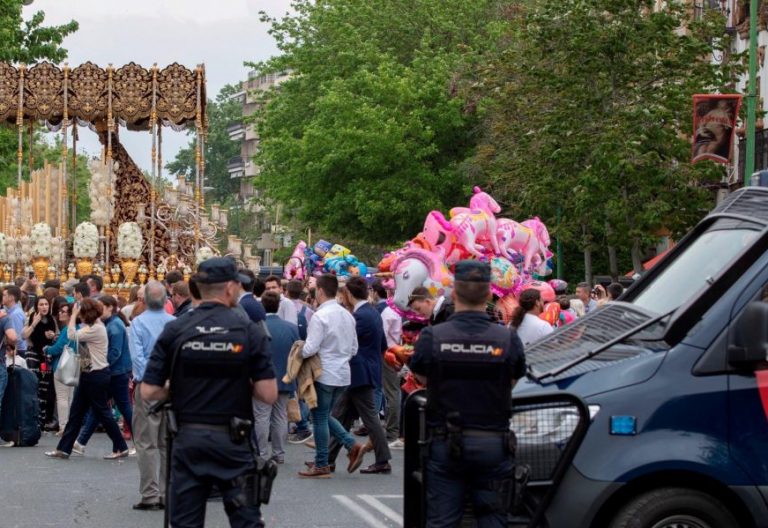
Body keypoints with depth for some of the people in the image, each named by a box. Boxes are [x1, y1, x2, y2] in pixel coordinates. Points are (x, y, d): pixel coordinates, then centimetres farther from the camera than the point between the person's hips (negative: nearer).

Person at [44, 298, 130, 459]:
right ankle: (63, 449, 12)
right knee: (75, 412, 9)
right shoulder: (92, 326, 12)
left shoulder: (96, 329, -20)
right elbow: (76, 336, 10)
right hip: (88, 375, 10)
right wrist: (74, 316, 7)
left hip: (97, 375, -10)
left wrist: (73, 315, -12)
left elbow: (73, 335, -21)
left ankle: (121, 448, 9)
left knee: (102, 412, -2)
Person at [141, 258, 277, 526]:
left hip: (188, 439, 1)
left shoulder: (175, 330, -3)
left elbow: (149, 391, -4)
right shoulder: (250, 332, -6)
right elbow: (269, 394, -10)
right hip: (233, 441, -1)